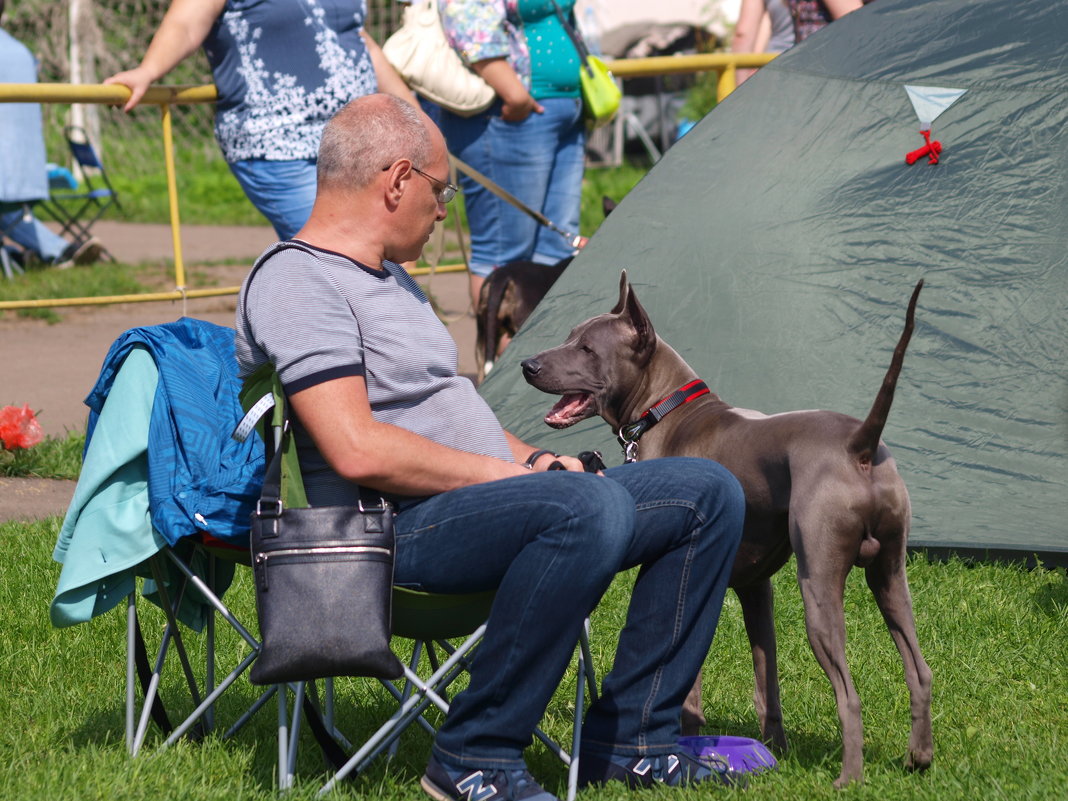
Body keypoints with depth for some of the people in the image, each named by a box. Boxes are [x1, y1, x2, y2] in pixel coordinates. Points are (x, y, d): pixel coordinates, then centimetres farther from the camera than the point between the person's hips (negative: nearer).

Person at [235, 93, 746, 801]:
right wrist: (505, 473, -15)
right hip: (395, 531, -10)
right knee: (589, 506, -37)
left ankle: (629, 739, 4)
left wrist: (533, 458, 11)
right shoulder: (296, 282, -12)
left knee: (708, 493, 5)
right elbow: (359, 450, -22)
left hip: (488, 500, 10)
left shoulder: (387, 277, 23)